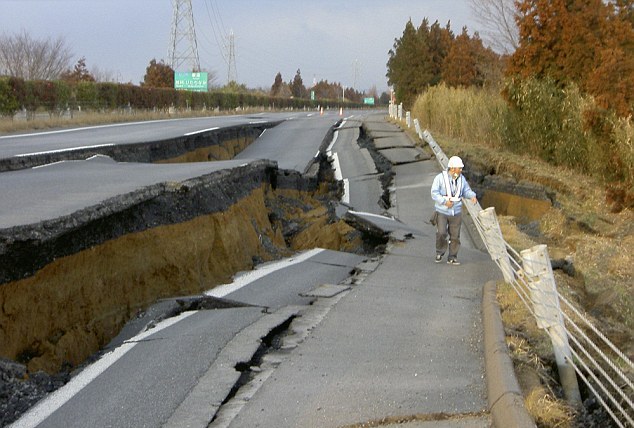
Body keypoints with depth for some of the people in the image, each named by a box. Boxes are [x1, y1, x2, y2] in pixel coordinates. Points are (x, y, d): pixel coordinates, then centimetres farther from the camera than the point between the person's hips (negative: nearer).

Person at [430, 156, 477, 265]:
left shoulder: (461, 178, 4)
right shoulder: (440, 178, -10)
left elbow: (466, 190, 10)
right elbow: (434, 193, -12)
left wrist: (472, 196, -12)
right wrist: (444, 201, -22)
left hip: (456, 212, 4)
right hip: (442, 211, -4)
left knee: (455, 236, 5)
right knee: (441, 233, -14)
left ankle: (452, 257, 16)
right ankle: (440, 252, 11)